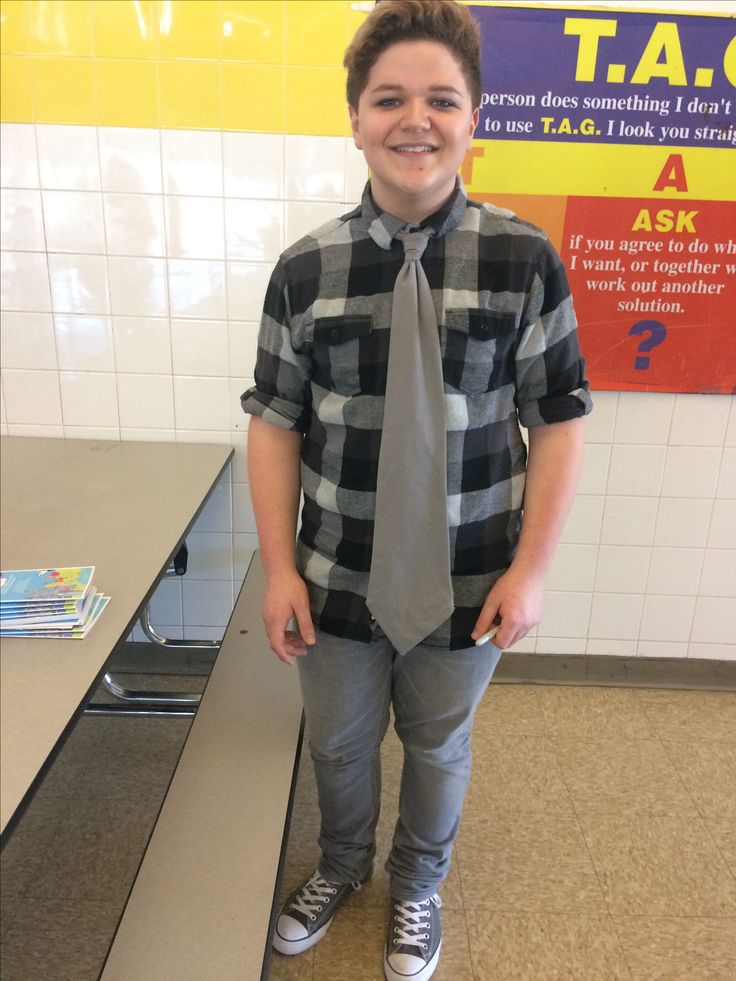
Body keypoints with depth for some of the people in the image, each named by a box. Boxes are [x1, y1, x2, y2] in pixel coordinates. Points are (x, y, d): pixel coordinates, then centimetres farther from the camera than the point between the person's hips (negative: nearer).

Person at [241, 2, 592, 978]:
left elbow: (558, 420, -6)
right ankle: (342, 863, 57)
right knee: (338, 743, 22)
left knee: (438, 748, 22)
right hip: (337, 577, 2)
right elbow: (274, 421, -2)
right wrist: (280, 567, -5)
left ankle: (418, 886, 54)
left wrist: (531, 567, -9)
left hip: (467, 582, -1)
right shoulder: (305, 269, -7)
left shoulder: (524, 259, -11)